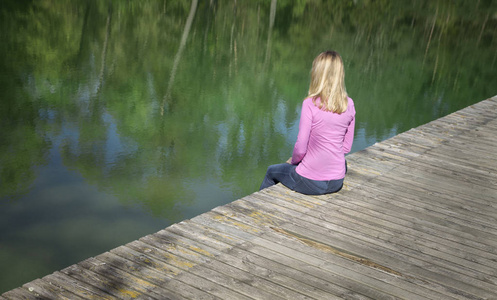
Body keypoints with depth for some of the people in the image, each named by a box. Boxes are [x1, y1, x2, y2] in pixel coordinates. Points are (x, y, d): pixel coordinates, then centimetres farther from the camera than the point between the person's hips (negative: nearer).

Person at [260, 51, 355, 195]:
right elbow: (346, 147, 4)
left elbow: (301, 148, -17)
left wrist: (293, 160, 3)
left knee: (271, 171, 26)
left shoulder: (310, 104, -20)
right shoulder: (349, 105, -4)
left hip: (310, 182, -5)